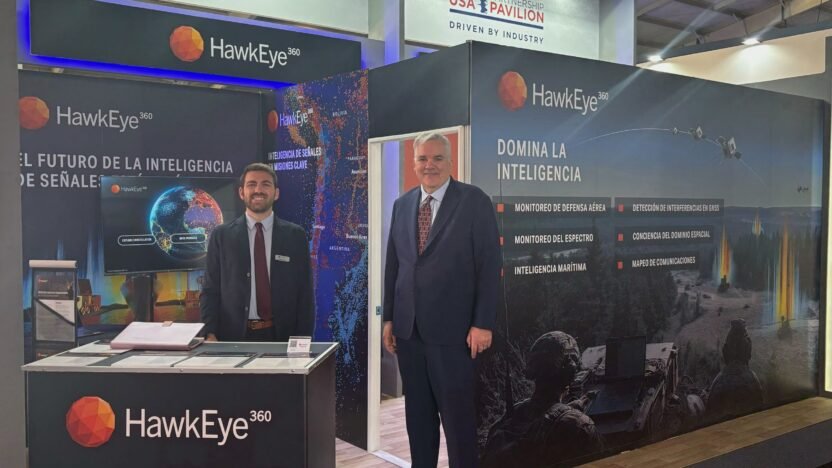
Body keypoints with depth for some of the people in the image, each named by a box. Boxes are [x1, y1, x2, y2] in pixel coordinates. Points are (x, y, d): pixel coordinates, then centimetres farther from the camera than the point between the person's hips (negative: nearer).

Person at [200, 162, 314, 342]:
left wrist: (303, 341, -5)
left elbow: (305, 293, 2)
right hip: (233, 336, 0)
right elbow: (210, 291, 3)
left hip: (282, 336, 0)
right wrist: (210, 335, -10)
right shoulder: (221, 236, 3)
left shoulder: (295, 236, 2)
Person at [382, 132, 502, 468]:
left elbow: (489, 265, -8)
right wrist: (389, 318, 10)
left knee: (457, 414, 4)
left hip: (451, 327, -5)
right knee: (417, 413, 14)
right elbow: (393, 265, 12)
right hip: (408, 328, 5)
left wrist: (483, 323, -12)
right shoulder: (402, 205, 11)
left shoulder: (474, 201, -5)